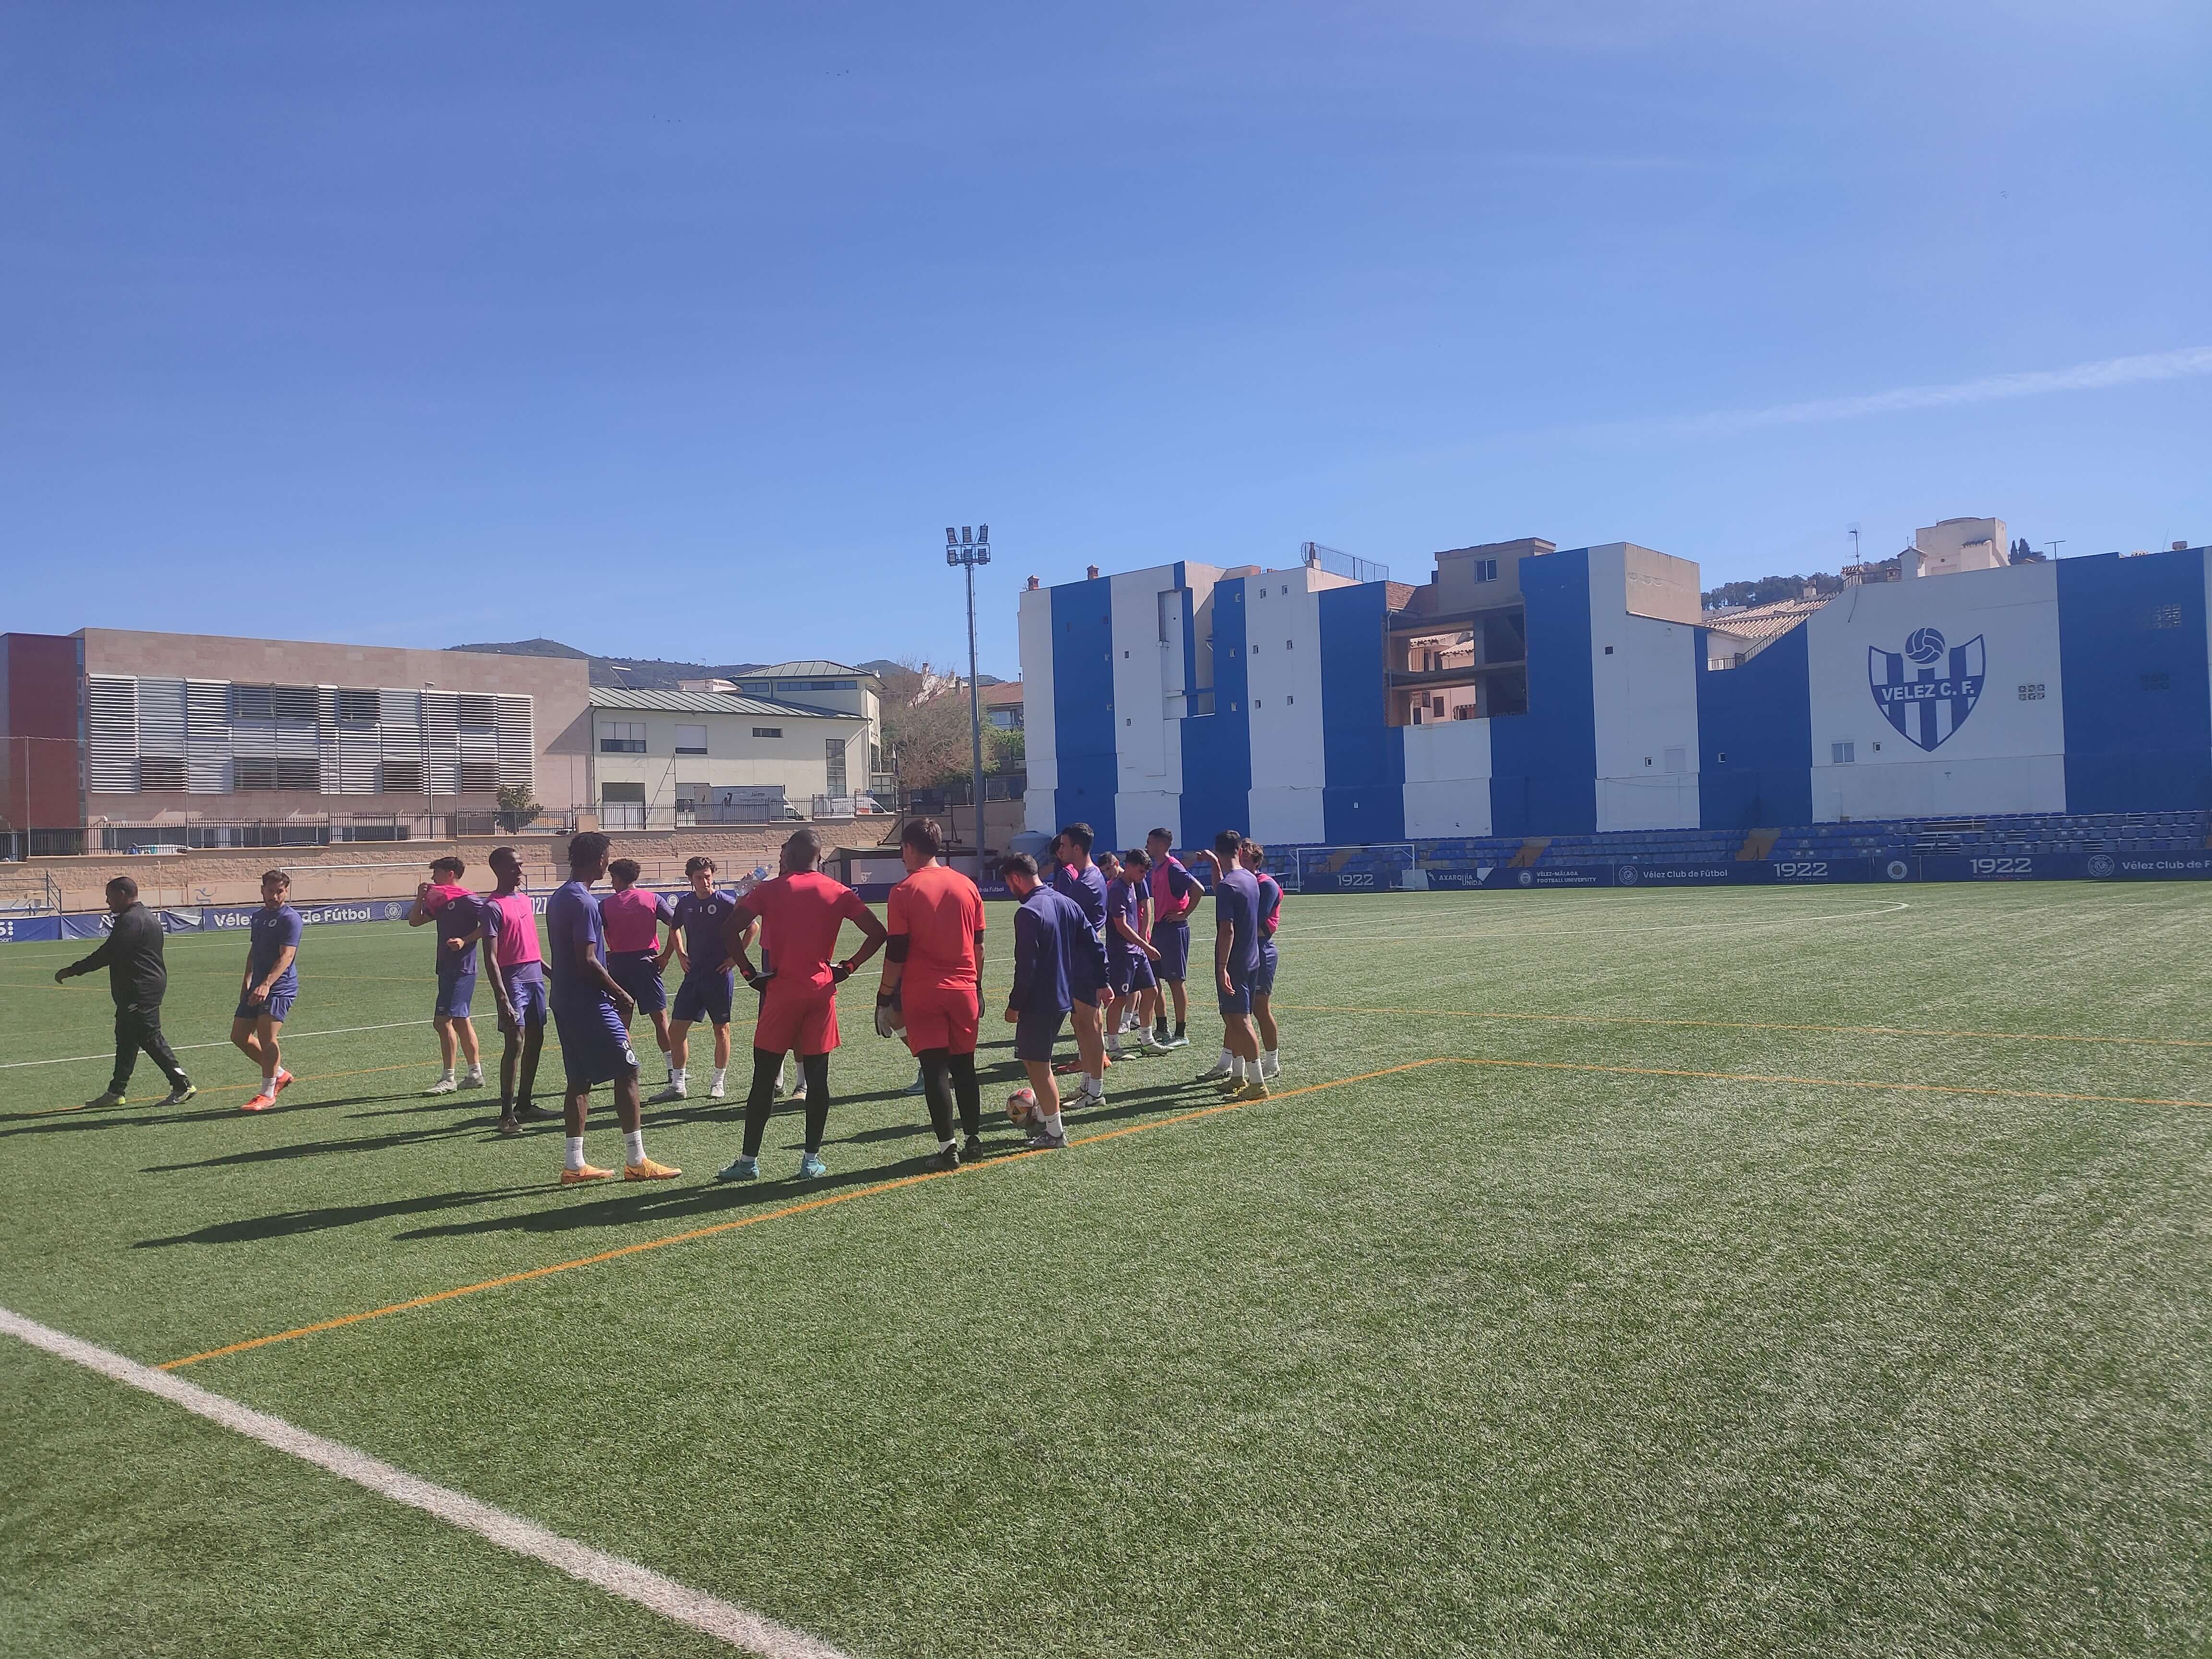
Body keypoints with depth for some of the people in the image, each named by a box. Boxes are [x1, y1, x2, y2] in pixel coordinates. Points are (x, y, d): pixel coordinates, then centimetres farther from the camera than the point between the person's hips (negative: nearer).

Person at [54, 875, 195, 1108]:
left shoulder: (130, 921, -16)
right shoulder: (147, 917, 17)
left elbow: (106, 955, -19)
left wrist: (71, 971, -11)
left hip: (140, 991, -11)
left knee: (151, 1038, -8)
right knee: (126, 1039, 15)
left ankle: (182, 1085, -6)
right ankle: (116, 1091, 21)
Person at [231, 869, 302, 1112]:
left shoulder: (290, 918, -10)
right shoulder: (258, 916, 16)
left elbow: (286, 957, -20)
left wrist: (266, 985, -31)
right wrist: (247, 980, 22)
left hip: (280, 987, -9)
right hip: (257, 987, 9)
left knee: (266, 1035, -17)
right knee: (239, 1035, 9)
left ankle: (267, 1094, -6)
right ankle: (280, 1075, 25)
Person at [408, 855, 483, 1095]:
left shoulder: (467, 900, -10)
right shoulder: (439, 901, 15)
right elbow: (414, 921, 20)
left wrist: (465, 941, -22)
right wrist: (420, 898, 7)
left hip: (462, 969, -10)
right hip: (447, 969, 10)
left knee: (444, 1019, -13)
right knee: (461, 1020, 13)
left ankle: (448, 1079, -9)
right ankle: (476, 1074, 20)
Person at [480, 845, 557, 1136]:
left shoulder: (525, 899, 15)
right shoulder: (494, 907, -10)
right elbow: (491, 959, -14)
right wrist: (503, 999, -20)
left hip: (536, 979, 8)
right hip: (513, 981, -8)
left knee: (535, 1042, 10)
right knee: (515, 1044, -9)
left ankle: (524, 1105, 20)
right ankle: (507, 1114, -5)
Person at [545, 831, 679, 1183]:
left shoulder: (559, 897, 14)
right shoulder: (583, 902, -17)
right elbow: (587, 961, -22)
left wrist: (611, 992, 19)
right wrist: (621, 995, -11)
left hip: (565, 1002, 10)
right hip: (589, 1004, -10)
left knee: (580, 1080, 11)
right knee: (627, 1072, -4)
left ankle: (574, 1164, 12)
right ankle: (636, 1161, 0)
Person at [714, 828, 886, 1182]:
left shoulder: (770, 890, 0)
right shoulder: (838, 893, 5)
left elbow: (729, 931, -9)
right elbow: (877, 933, 1)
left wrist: (750, 972, -2)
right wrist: (847, 968, 7)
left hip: (782, 991, -1)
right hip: (822, 992, 2)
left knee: (764, 1078, 5)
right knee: (817, 1077, 7)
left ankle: (749, 1160, 10)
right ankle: (812, 1159, 9)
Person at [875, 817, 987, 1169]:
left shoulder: (904, 892, -8)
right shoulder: (967, 886, 5)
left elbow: (896, 953, -9)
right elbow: (979, 945, 11)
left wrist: (885, 998, -1)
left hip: (922, 994, -4)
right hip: (963, 990, 4)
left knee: (935, 1069, 0)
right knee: (965, 1066, 14)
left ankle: (947, 1148, 0)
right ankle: (975, 1139, 20)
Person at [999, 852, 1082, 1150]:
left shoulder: (1028, 913, -19)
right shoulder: (1067, 903, 7)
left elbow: (1026, 966, -20)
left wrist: (1015, 1004, -11)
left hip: (1039, 1001, -9)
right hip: (1064, 998, 9)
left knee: (1037, 1063, 2)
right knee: (1037, 1058, 21)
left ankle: (1055, 1132, 7)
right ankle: (1043, 1116, 29)